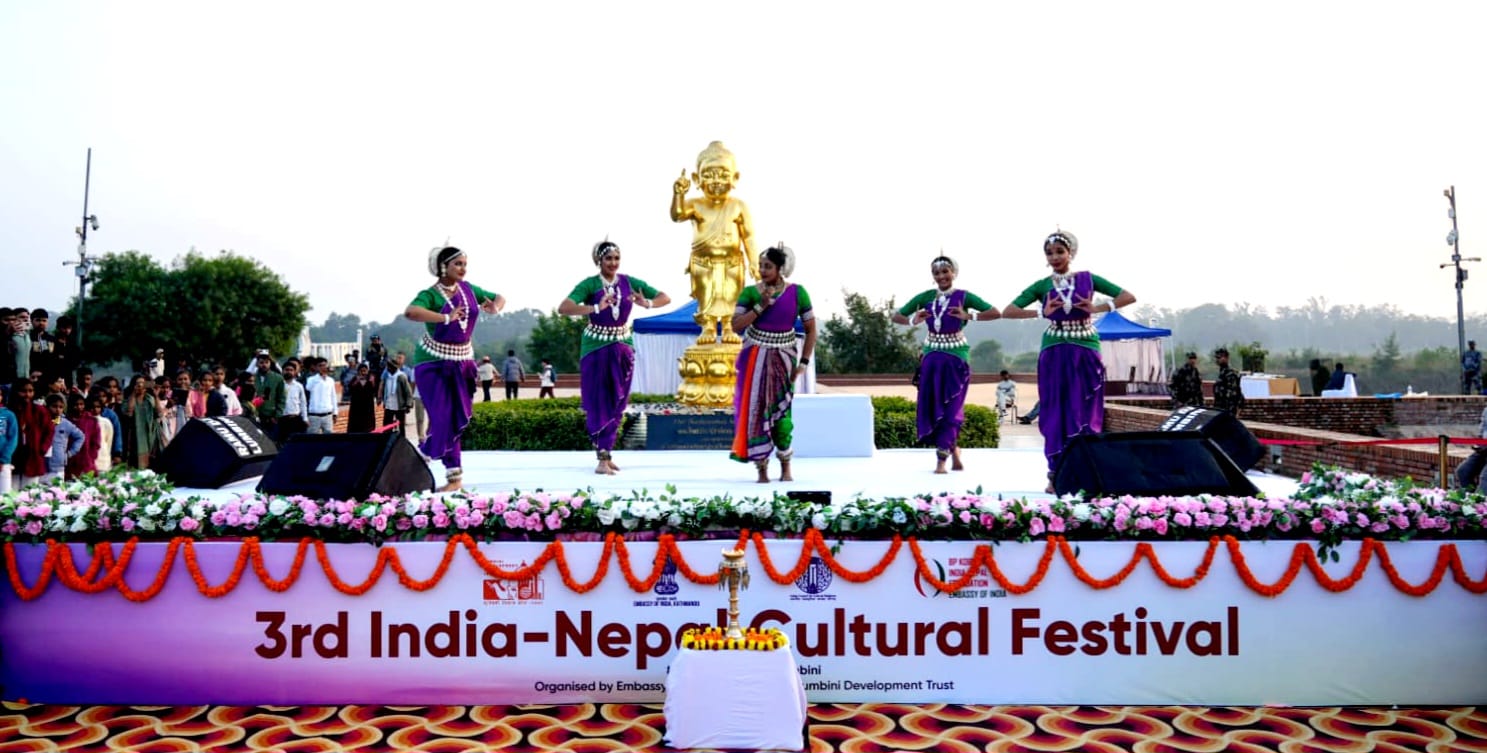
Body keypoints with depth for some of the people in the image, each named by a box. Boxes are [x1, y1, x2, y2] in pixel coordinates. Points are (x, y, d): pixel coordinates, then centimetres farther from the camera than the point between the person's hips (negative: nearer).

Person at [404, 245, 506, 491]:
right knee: (444, 418, -8)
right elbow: (410, 312, -36)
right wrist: (447, 318, -40)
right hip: (434, 362, -6)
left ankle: (424, 455, 25)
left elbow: (499, 298, 14)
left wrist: (495, 308, -10)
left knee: (458, 418, 6)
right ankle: (454, 475, 6)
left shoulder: (468, 289, 2)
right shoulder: (430, 294, -16)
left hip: (462, 361, 6)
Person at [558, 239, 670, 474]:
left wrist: (647, 304, -20)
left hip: (622, 348, 4)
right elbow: (563, 308, -26)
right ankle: (603, 457, 1)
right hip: (596, 348, -4)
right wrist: (595, 308, -39)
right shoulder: (589, 284, -12)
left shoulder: (630, 283, -1)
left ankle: (606, 452, 23)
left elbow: (665, 298, 1)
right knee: (598, 403, -2)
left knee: (616, 403, 9)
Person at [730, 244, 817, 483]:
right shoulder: (750, 292, -3)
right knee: (755, 410, -2)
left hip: (783, 358, -1)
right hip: (755, 358, 1)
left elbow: (811, 330, 1)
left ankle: (786, 467, 8)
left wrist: (803, 363, -4)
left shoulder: (797, 292, -4)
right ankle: (762, 469, 6)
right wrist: (761, 306, -18)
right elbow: (736, 326, -11)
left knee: (780, 412, -8)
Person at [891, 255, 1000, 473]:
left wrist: (970, 316, -23)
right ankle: (954, 453, 22)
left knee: (949, 408, -3)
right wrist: (913, 321, -12)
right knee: (932, 407, 5)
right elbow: (896, 316, 7)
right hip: (931, 358, 4)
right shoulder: (925, 297, 3)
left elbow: (996, 313, -11)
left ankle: (941, 460, 1)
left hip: (955, 358, -3)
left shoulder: (964, 296, -5)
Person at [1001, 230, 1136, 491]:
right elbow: (1008, 311, -3)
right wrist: (1041, 312, -15)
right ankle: (1056, 474, 5)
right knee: (1055, 412, 0)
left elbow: (1129, 297, 4)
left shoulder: (1088, 279, 6)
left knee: (1084, 412, 1)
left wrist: (1098, 308, -10)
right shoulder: (1042, 285, 5)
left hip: (1086, 352, 0)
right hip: (1054, 353, 0)